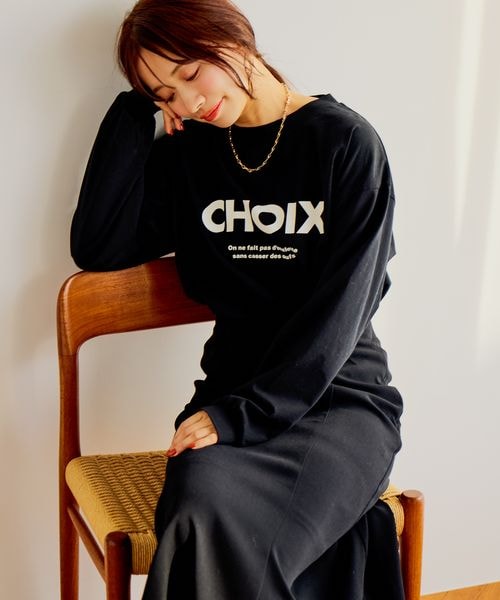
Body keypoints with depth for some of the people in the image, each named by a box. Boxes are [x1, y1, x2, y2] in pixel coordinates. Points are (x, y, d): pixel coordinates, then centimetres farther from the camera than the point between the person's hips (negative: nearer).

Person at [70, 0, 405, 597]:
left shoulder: (347, 144, -3)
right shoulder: (185, 152, 11)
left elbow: (340, 306, -9)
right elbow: (96, 247, 3)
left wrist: (245, 412, -18)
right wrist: (135, 112, 2)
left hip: (341, 395, -3)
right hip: (234, 388, 3)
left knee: (212, 527, -30)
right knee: (205, 506, -31)